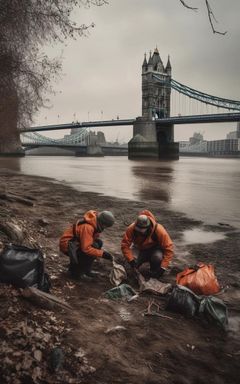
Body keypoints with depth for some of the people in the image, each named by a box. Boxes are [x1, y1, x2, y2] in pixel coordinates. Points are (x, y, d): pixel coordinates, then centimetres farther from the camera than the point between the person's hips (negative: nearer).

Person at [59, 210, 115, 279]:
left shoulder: (95, 223, -1)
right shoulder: (87, 227, -30)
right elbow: (86, 248, -33)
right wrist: (102, 253, -29)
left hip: (76, 242, 9)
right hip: (67, 245, -9)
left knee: (99, 243, -1)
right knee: (94, 246, -24)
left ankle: (86, 270, 5)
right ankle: (75, 270, -9)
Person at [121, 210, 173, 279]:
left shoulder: (158, 230, -35)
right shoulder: (131, 229, -29)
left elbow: (168, 248, -29)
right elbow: (125, 245, -24)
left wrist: (163, 267, -32)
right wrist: (131, 260, -34)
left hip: (156, 248, -3)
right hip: (142, 250, 4)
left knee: (157, 257, -35)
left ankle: (154, 272, -4)